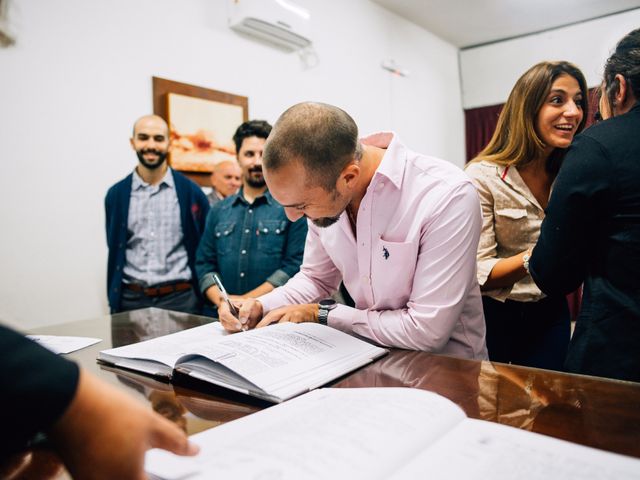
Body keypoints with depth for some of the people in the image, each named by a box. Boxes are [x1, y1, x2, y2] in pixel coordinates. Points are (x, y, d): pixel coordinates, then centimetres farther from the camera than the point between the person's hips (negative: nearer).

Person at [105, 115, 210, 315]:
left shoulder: (190, 191, -1)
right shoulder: (116, 194, 5)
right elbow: (114, 252, 10)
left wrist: (203, 296, 1)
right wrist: (114, 301, 9)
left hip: (181, 298, -1)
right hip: (131, 299, 2)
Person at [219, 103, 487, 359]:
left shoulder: (448, 195, -25)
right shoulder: (320, 194, -6)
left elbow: (427, 332, -25)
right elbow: (316, 278, 9)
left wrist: (321, 313, -16)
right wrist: (259, 307, -7)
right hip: (371, 356, 5)